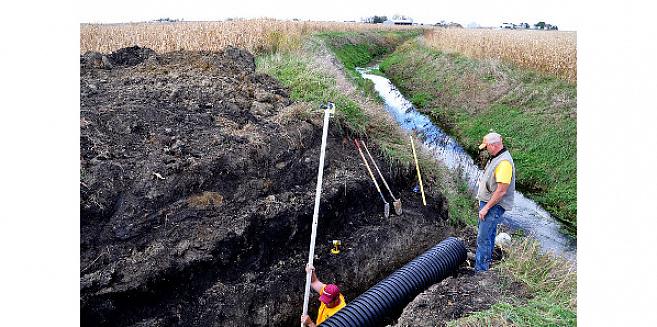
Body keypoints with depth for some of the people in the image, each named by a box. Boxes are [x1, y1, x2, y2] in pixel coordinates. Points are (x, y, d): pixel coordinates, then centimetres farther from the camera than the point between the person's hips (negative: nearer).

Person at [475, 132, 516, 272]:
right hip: (487, 202, 10)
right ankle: (486, 262, 37)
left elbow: (501, 190, -26)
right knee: (488, 235, 22)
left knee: (483, 238, -8)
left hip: (495, 206, -10)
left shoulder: (504, 162, -24)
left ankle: (480, 270, 0)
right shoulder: (495, 157, 9)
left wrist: (486, 208, -21)